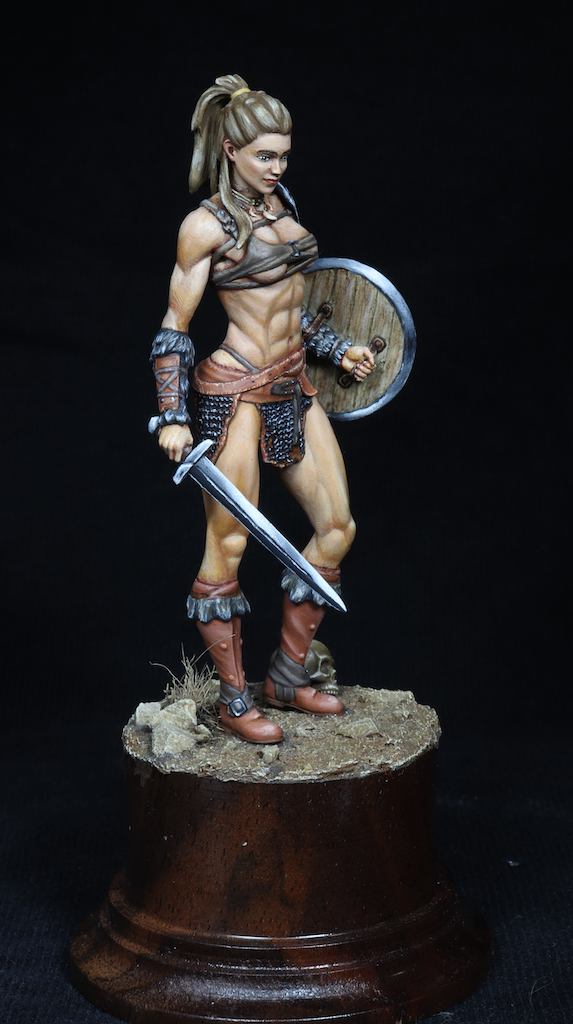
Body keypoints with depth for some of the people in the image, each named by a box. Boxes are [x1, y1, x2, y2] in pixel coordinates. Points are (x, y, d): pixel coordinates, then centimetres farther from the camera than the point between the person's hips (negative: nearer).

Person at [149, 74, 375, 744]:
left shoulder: (278, 201, 12)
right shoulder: (205, 225, -9)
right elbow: (174, 327, -7)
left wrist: (335, 350, 24)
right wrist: (173, 417, -13)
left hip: (293, 385, 8)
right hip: (236, 388, -8)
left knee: (338, 528, 6)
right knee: (228, 544, -1)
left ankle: (286, 676, 20)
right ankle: (234, 701, 13)